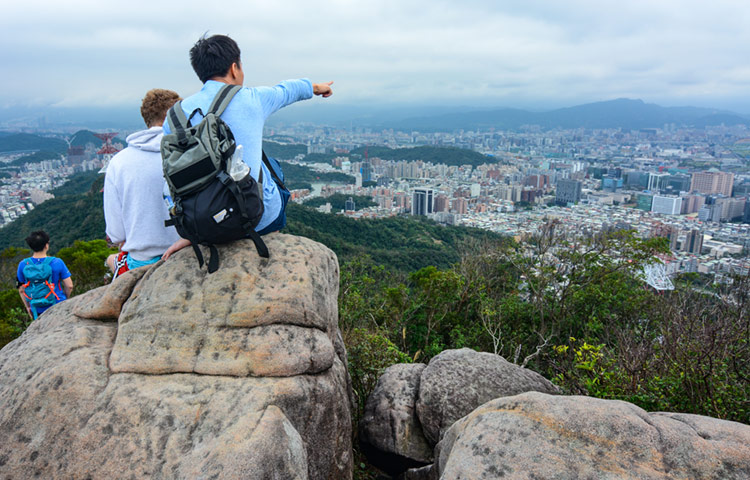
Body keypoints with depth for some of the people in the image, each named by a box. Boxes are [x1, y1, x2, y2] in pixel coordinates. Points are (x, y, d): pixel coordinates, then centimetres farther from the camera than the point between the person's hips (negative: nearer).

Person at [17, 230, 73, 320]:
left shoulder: (23, 265, -8)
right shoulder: (57, 262, -16)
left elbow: (21, 290, 2)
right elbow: (69, 286, -11)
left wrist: (28, 307, 16)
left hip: (38, 311, 2)